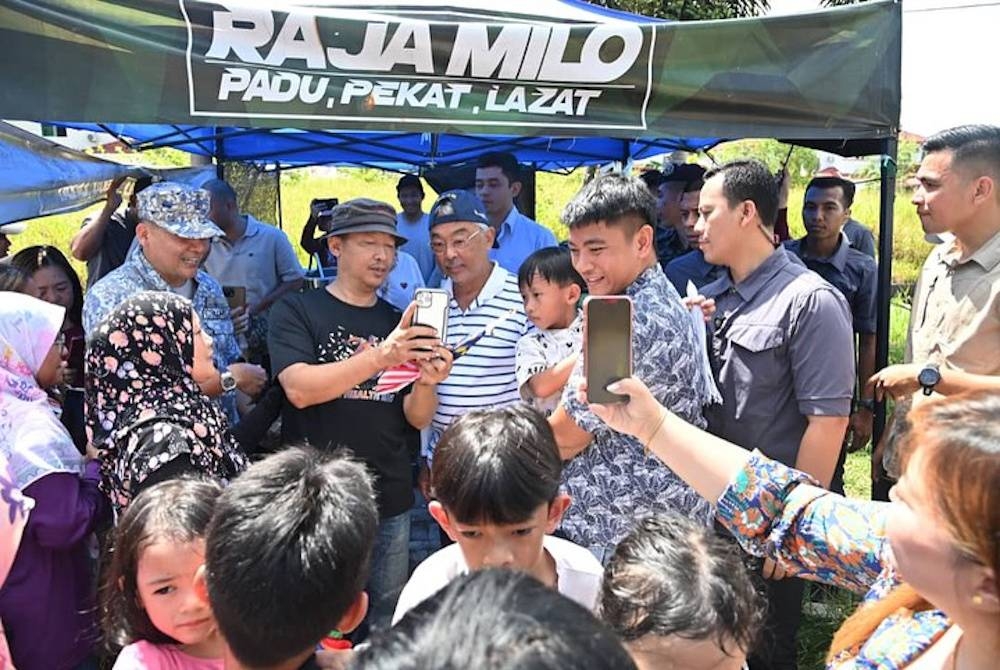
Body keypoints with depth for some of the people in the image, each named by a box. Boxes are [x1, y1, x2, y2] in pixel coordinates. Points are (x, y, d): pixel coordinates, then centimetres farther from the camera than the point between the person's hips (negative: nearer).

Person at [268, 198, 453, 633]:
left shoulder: (402, 324, 10)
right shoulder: (297, 311, -2)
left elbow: (416, 419, 6)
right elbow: (299, 389, -18)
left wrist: (427, 381, -17)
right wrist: (381, 356, -29)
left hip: (390, 500, 4)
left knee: (388, 622, 13)